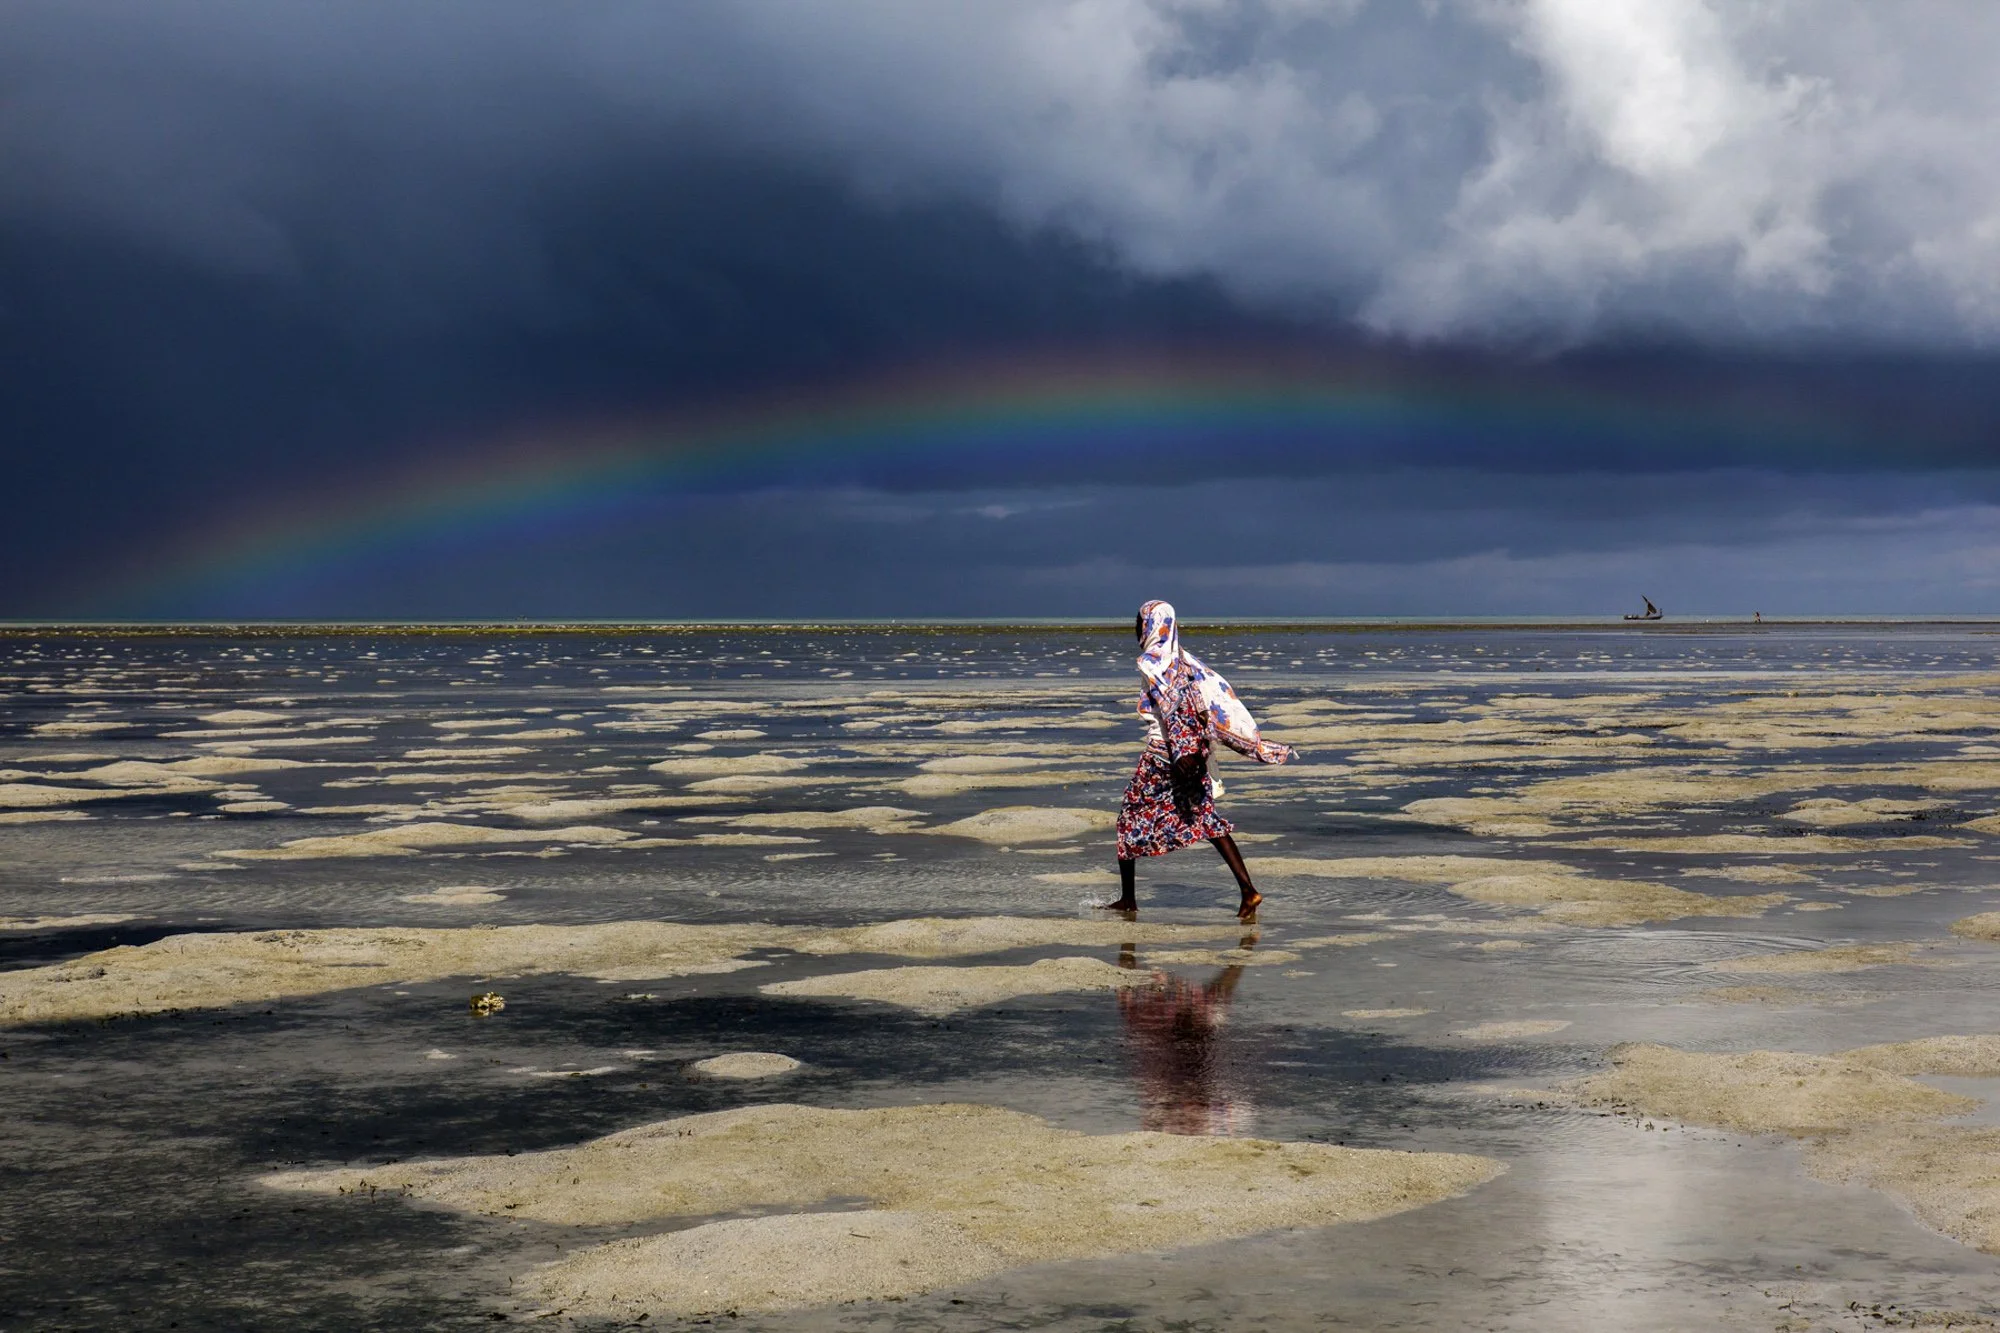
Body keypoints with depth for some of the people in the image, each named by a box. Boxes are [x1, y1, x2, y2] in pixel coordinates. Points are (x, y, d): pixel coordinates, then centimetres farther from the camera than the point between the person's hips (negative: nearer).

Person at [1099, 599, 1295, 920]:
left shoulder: (1150, 662, -12)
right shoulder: (1182, 658, 10)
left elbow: (1169, 707, -22)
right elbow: (1215, 696, 8)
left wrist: (1179, 752, -26)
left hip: (1163, 753, -7)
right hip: (1194, 749, 7)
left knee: (1132, 818, 9)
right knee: (1205, 818, 7)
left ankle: (1128, 899, 15)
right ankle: (1248, 889, -7)